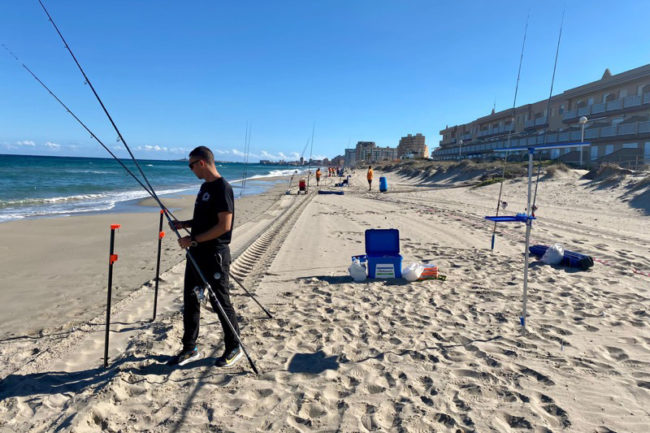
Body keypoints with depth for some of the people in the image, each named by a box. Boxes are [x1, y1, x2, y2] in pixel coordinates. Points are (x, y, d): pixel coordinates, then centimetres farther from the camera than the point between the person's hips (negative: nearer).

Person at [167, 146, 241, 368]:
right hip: (197, 253, 9)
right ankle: (190, 349, 27)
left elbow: (224, 225, -22)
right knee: (190, 300, 14)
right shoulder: (205, 187, 13)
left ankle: (234, 348, 20)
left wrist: (193, 239, -20)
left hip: (215, 255, -9)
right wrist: (184, 224, 8)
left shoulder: (222, 188, -17)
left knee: (221, 302, 3)